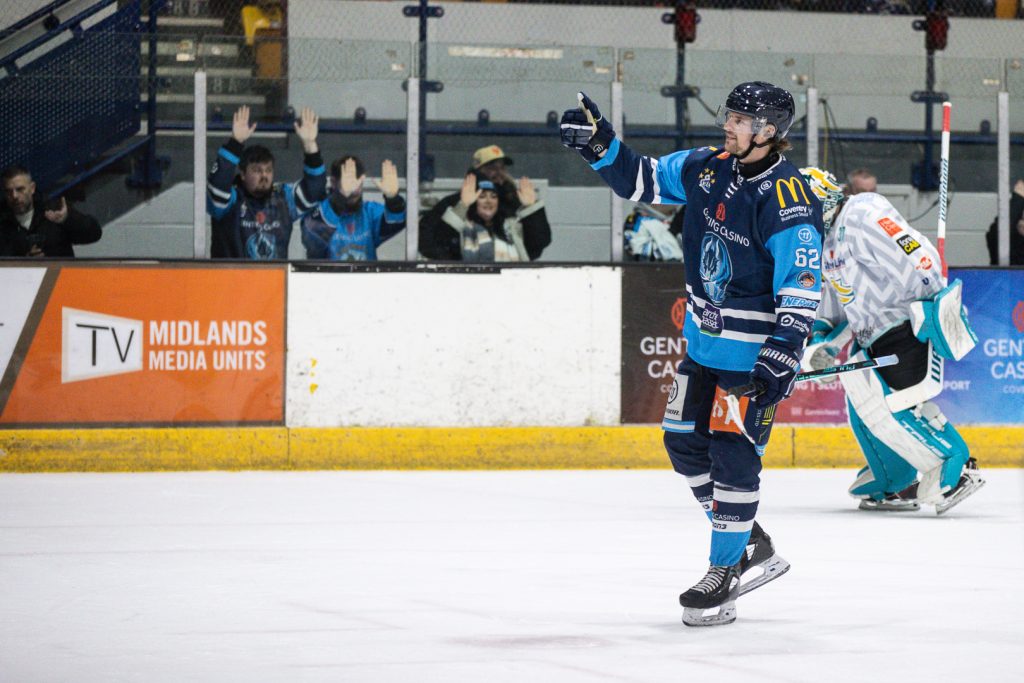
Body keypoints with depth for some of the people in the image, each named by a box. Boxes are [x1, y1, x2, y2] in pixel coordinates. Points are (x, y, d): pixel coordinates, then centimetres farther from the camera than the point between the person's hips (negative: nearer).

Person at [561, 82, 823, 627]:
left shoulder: (786, 198, -21)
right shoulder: (707, 169, 1)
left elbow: (802, 286, -24)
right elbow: (642, 180, 13)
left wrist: (781, 357, -31)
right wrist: (599, 146, -4)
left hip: (755, 351, -9)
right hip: (705, 341, 9)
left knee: (732, 454, -8)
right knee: (685, 441, 12)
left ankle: (724, 573, 4)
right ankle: (754, 549, 26)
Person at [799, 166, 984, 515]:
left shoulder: (861, 216, -18)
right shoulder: (826, 238, 16)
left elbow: (916, 258, -25)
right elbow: (837, 296, 24)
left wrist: (932, 308, -24)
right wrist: (823, 337, 10)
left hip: (913, 325, -11)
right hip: (874, 335, 11)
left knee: (897, 405, -17)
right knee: (863, 404, 9)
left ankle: (956, 470, -9)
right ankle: (894, 486, 19)